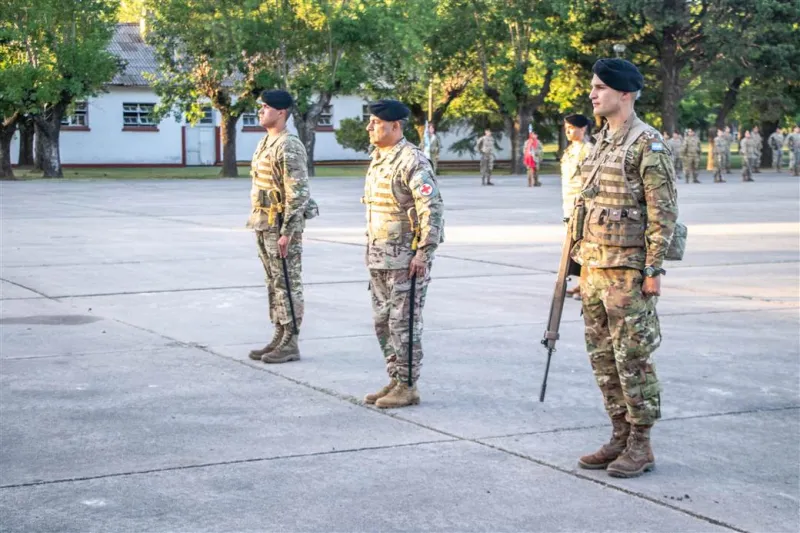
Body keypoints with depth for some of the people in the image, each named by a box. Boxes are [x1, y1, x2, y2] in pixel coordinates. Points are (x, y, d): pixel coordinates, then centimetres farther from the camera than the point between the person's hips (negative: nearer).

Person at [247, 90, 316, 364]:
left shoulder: (289, 147, -17)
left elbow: (297, 193, -21)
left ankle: (290, 344, 1)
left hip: (282, 224, -10)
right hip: (264, 224, 10)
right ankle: (279, 338, 19)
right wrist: (257, 223, 20)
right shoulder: (265, 143, 14)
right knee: (274, 283, 13)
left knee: (288, 283, -4)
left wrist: (287, 232, -23)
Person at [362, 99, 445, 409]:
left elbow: (433, 208, -20)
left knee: (404, 323, -4)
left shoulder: (412, 161, -16)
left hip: (406, 258, -9)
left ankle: (408, 387, 4)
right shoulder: (377, 159, 13)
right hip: (378, 257, 9)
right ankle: (395, 381, 22)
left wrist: (424, 253, -22)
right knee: (382, 322, 13)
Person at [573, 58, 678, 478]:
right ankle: (620, 437, 20)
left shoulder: (648, 145, -12)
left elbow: (663, 213, -14)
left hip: (628, 270, -9)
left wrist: (653, 269, -18)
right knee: (603, 358, 11)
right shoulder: (601, 142, 15)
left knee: (632, 358, -3)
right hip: (594, 267, 9)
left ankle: (641, 446, 6)